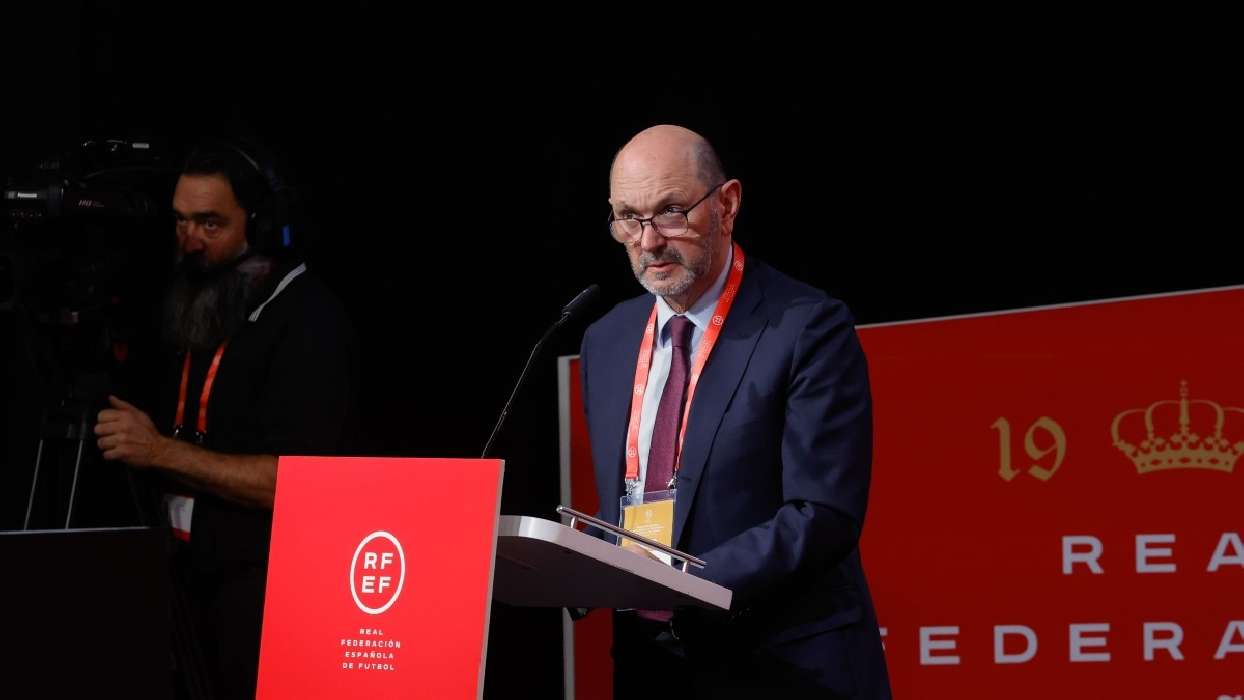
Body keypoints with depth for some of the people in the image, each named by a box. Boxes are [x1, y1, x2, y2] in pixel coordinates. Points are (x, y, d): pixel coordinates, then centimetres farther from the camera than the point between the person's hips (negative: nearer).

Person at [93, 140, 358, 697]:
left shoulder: (306, 321, -13)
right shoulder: (201, 304, 13)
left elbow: (298, 479, -23)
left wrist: (163, 452, -22)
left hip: (272, 589, -8)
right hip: (203, 576, 8)